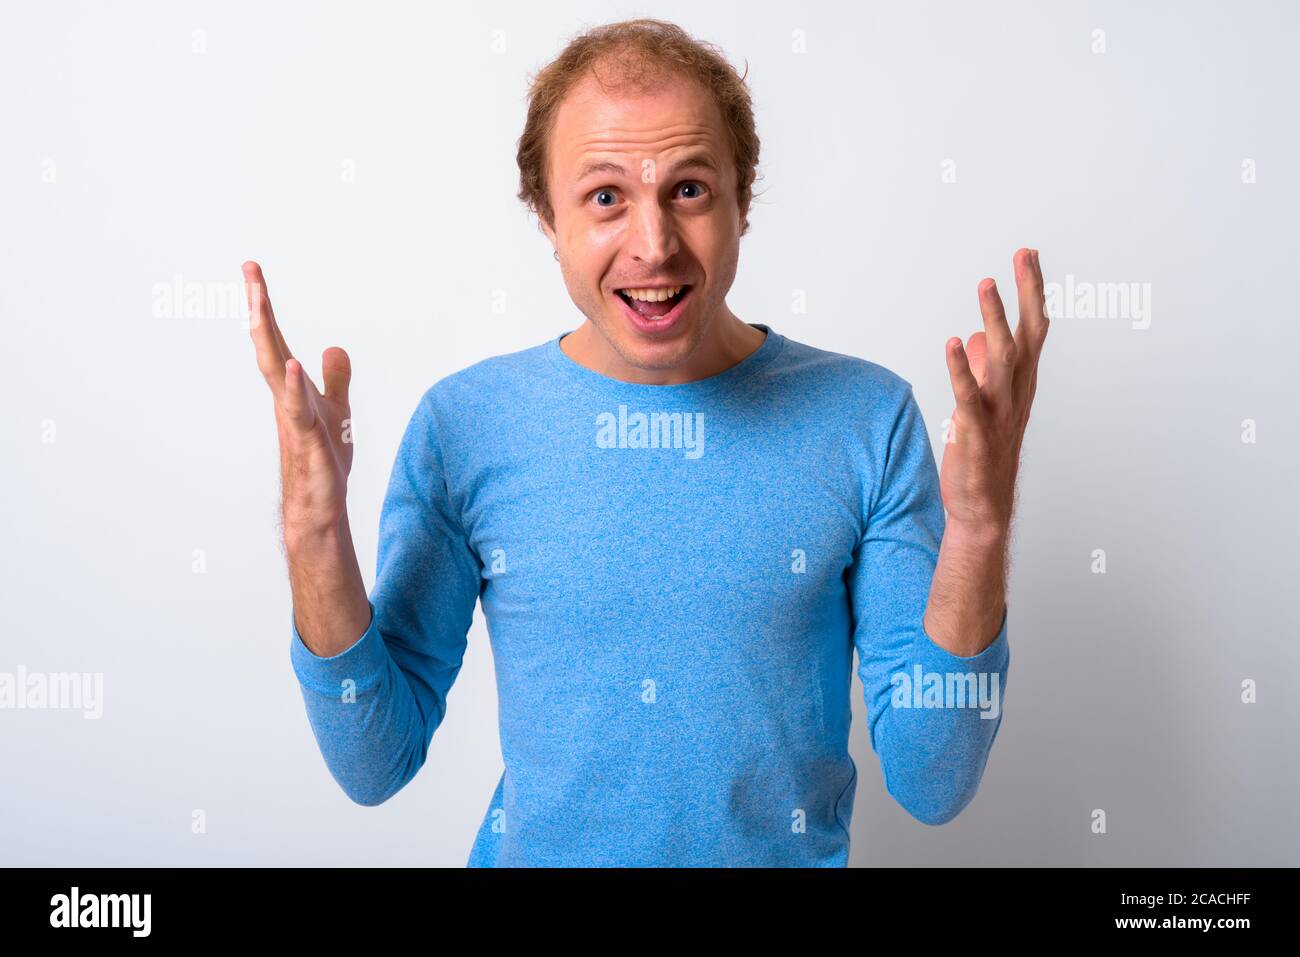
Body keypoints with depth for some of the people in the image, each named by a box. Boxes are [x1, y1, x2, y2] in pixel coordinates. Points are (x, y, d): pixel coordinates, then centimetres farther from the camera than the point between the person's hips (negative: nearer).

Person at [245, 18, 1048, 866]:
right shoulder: (461, 423, -12)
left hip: (792, 853, 0)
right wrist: (316, 543, -23)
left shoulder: (867, 417, -14)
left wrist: (978, 536, -27)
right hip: (534, 851, 1)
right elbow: (377, 768, -9)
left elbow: (932, 787, -14)